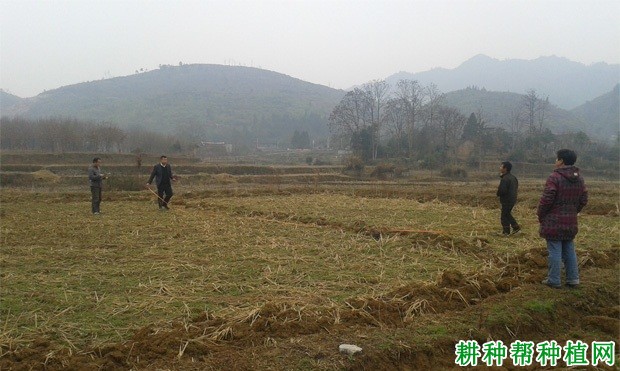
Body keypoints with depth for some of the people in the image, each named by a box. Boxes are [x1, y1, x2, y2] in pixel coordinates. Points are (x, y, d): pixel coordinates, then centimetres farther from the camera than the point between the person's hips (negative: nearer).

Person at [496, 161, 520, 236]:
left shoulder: (505, 179, -22)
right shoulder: (513, 177, 9)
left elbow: (502, 190, -26)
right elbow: (516, 188, 20)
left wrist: (498, 194, -6)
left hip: (506, 200, -9)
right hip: (512, 199, 9)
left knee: (504, 216, 1)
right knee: (507, 214, 22)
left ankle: (506, 232, 7)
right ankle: (516, 227, 22)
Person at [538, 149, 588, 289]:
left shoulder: (554, 177, -16)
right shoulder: (579, 178, 8)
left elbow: (546, 199, -18)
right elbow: (583, 200, 12)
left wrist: (540, 215, -4)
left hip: (553, 222, -7)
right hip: (571, 222, 7)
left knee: (555, 251, -1)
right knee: (569, 250, 15)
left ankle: (554, 280, 5)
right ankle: (573, 279, 20)